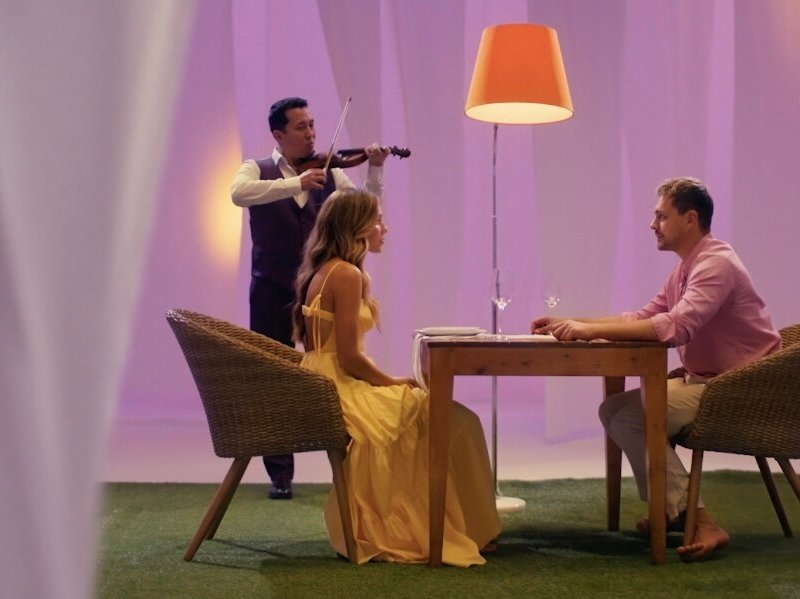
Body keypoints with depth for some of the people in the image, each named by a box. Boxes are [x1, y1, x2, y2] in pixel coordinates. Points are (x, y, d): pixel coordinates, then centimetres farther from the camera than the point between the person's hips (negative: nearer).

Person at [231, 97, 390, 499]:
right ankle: (280, 473, 12)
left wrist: (375, 170, -16)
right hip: (273, 292, -1)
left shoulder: (329, 173, 9)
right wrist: (295, 184, -30)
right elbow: (239, 193, -21)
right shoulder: (257, 171, 3)